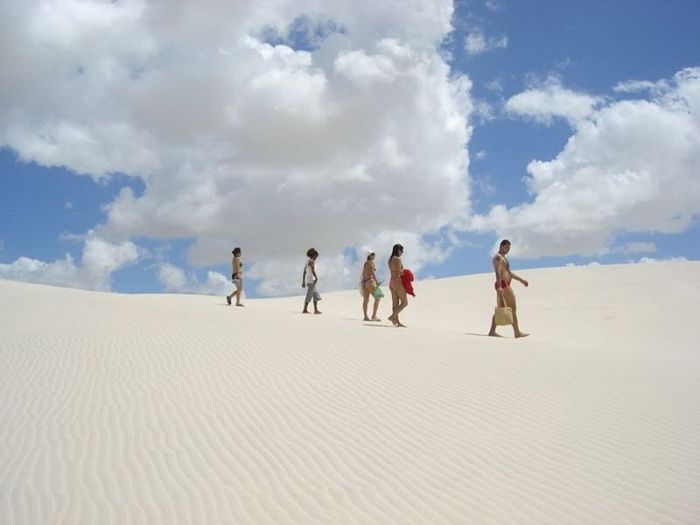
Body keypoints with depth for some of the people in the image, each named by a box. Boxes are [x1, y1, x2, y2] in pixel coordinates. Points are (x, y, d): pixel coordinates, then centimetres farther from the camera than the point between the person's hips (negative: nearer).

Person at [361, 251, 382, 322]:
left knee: (365, 300, 4)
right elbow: (372, 273, -18)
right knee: (377, 298, -4)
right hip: (370, 281, -9)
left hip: (364, 282, 9)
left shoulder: (365, 263, 17)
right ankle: (374, 315, -10)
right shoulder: (371, 262, -8)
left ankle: (365, 316, 1)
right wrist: (377, 282, -21)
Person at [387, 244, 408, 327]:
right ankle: (392, 316, -11)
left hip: (391, 282, 9)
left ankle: (397, 321, 2)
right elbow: (399, 272, -19)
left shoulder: (390, 259, 16)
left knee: (395, 303, 5)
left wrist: (403, 271, 9)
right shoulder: (397, 259, -12)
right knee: (404, 302, -2)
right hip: (397, 282, -9)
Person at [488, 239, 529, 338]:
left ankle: (492, 331, 0)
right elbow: (498, 272, -23)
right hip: (503, 285, -10)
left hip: (502, 286, 10)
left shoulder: (502, 258, 24)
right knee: (513, 309, -5)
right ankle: (517, 332, -2)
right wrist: (499, 286, -34)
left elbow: (509, 273, 29)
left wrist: (521, 280, 25)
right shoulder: (498, 257, -10)